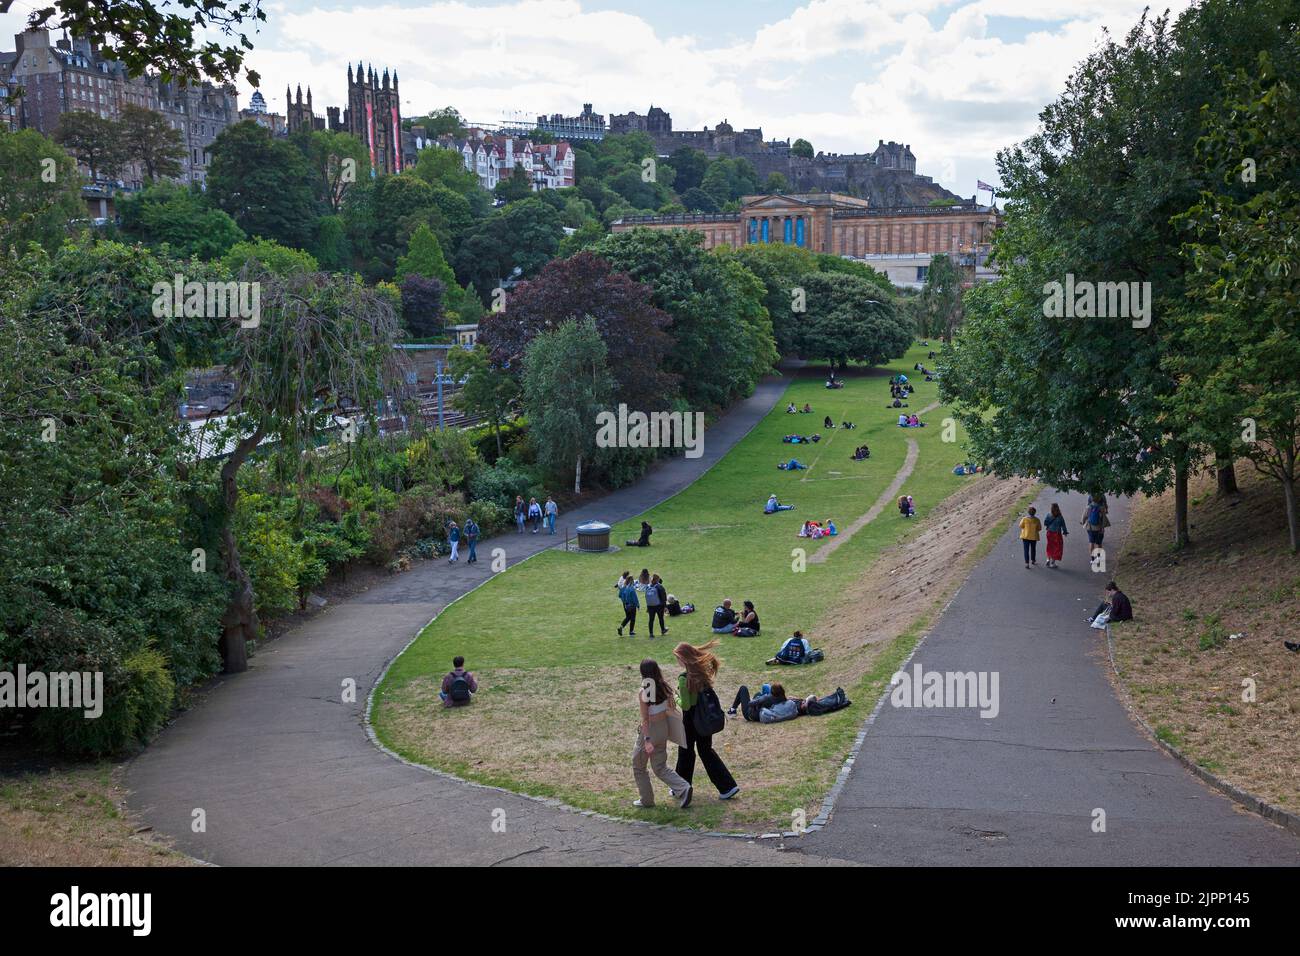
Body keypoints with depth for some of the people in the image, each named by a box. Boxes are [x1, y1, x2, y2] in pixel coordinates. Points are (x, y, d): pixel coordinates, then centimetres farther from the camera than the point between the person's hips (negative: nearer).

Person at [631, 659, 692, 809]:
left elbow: (645, 719, -20)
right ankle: (683, 788, -4)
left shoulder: (642, 693, -19)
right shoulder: (664, 687, -3)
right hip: (664, 728, 6)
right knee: (660, 768, 16)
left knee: (638, 767, 16)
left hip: (649, 730, -6)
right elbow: (672, 707, 4)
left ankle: (646, 800, 21)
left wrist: (647, 740, -21)